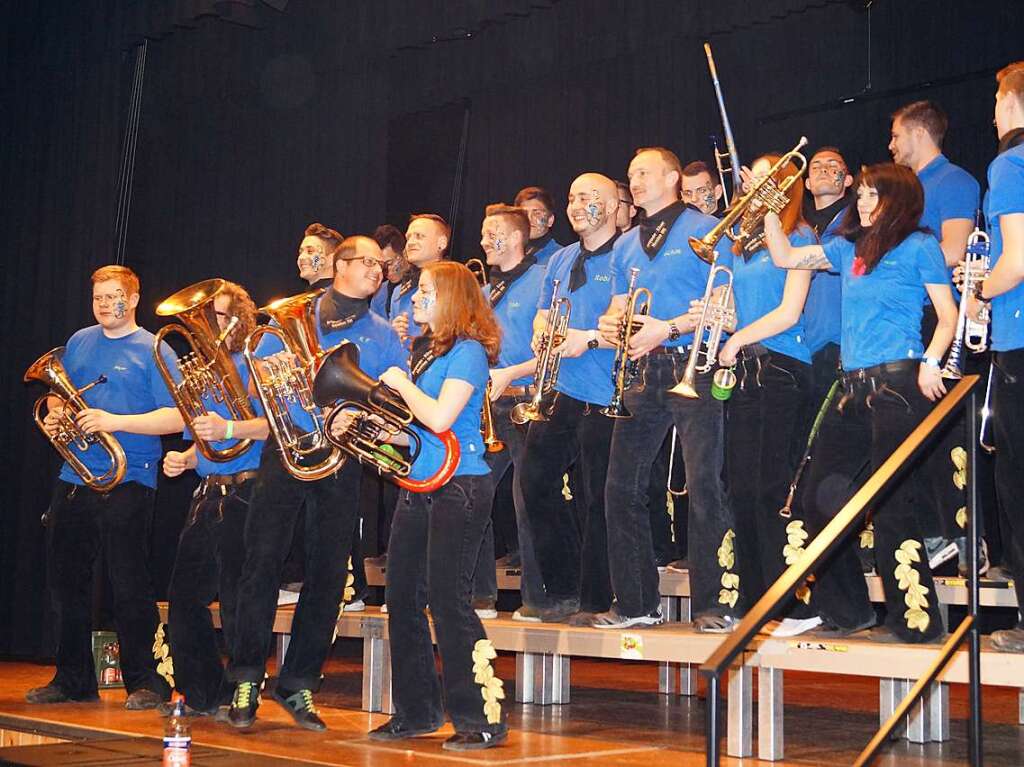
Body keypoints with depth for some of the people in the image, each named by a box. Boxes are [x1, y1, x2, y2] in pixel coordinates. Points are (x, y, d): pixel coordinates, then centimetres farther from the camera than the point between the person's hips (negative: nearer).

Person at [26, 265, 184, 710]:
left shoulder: (153, 351, -3)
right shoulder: (79, 342, 15)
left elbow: (175, 418, -12)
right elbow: (58, 394, 25)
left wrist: (115, 421, -20)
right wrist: (53, 416, 2)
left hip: (126, 483, -6)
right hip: (74, 479, 6)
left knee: (129, 586, -6)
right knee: (67, 581, 10)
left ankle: (146, 682, 4)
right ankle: (73, 680, 21)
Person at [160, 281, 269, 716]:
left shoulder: (248, 365, -2)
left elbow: (269, 423, -18)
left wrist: (228, 429, -34)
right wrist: (184, 459, 8)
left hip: (242, 493, -8)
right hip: (207, 495, 8)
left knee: (235, 598, -8)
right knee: (184, 596, 8)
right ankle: (200, 695, 18)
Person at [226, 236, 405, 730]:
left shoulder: (384, 336, 13)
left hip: (341, 458, 2)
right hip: (286, 447, -1)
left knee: (328, 573, 2)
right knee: (262, 561, -6)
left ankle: (298, 684, 13)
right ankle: (246, 680, 2)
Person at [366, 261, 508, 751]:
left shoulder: (467, 352, -11)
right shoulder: (425, 350, 16)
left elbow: (439, 418, -23)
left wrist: (400, 383, -9)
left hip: (458, 485, -9)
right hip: (418, 485, 9)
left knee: (448, 600, -10)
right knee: (402, 598, 10)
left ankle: (481, 719, -3)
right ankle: (416, 712, 21)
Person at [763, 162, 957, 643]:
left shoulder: (918, 246, 0)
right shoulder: (849, 248, 18)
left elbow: (948, 315, -3)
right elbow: (786, 258, 22)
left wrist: (931, 361, -18)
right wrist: (769, 210, 14)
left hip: (899, 382, -8)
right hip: (854, 387, 8)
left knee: (890, 504, -10)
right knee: (819, 498, 8)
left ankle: (916, 619, -1)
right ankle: (845, 610, 20)